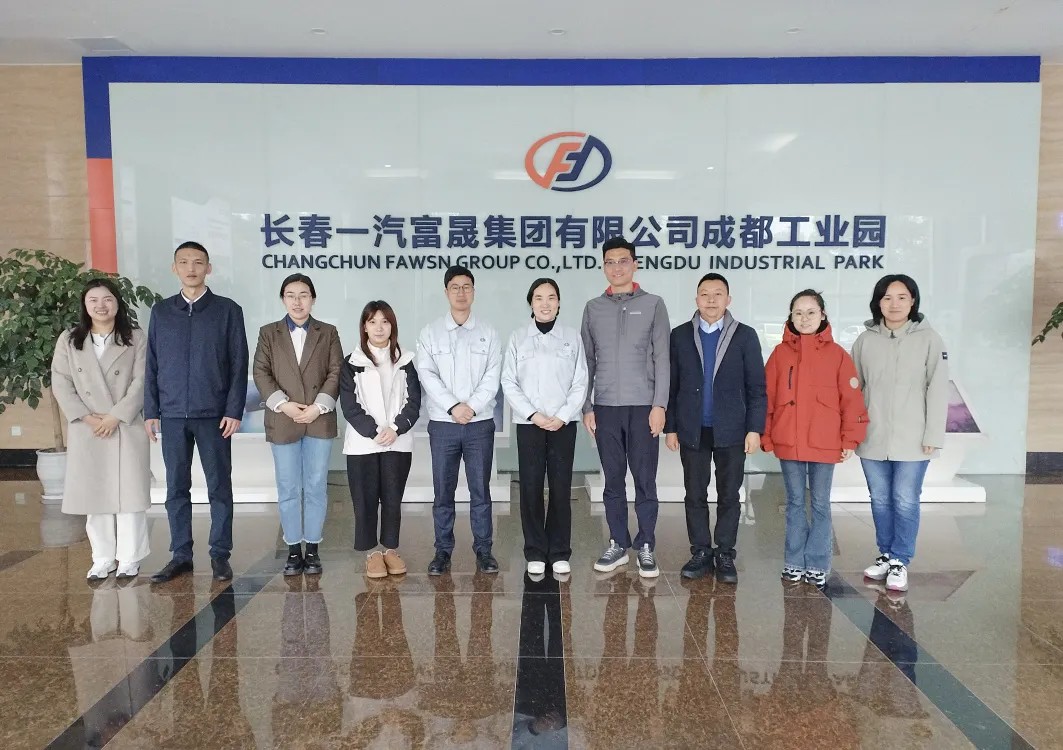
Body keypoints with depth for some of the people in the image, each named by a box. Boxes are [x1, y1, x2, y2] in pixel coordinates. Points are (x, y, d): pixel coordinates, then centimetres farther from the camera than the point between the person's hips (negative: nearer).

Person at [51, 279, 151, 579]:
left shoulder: (136, 338, 2)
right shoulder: (68, 340, 9)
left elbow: (141, 382, -5)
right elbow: (60, 384, 3)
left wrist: (115, 416, -13)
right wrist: (87, 418, -9)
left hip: (126, 428, -2)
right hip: (85, 431, 2)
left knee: (129, 493, -1)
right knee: (94, 494, 4)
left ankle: (129, 558, 7)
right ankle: (103, 558, 14)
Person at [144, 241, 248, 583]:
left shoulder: (227, 310, 1)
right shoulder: (161, 311, 9)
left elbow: (239, 364, -2)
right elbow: (152, 365, 10)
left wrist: (234, 410, -8)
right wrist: (150, 411, 4)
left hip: (214, 414, -3)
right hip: (172, 414, 3)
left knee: (219, 487, 3)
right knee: (176, 488, 8)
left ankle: (220, 555, 13)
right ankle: (180, 555, 18)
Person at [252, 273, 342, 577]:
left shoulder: (328, 333, 8)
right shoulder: (268, 333, 9)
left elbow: (336, 373, 0)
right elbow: (260, 372, 1)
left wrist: (318, 407, -11)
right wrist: (283, 404, -12)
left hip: (319, 420, 0)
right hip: (283, 421, 0)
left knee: (316, 487, 5)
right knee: (288, 489, 5)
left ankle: (313, 548, 15)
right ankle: (293, 549, 15)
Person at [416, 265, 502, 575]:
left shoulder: (488, 334, 5)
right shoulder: (430, 332, 5)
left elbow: (493, 377, -2)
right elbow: (427, 375, -4)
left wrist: (472, 406, -15)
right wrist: (453, 406, -14)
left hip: (480, 423, 0)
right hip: (442, 424, 0)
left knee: (480, 490, 4)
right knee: (443, 492, 6)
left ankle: (483, 550, 15)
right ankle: (443, 551, 16)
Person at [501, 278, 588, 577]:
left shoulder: (572, 337, 5)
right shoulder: (518, 337, 4)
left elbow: (580, 383, 3)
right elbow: (509, 382, 0)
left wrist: (562, 416, -9)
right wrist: (533, 415, -9)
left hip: (563, 424, 0)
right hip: (528, 424, 0)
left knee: (561, 489, 2)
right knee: (531, 488, 2)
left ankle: (559, 553, 13)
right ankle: (535, 552, 12)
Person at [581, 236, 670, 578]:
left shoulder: (653, 304, 4)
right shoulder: (593, 308, 9)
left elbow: (661, 358, -1)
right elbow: (587, 361, 9)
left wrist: (659, 405, -8)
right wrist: (586, 406, 4)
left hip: (643, 405, -2)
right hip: (605, 406, 2)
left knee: (645, 480, 3)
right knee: (613, 481, 8)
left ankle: (645, 548, 13)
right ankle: (618, 544, 18)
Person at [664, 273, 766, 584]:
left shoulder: (745, 336, 1)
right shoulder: (680, 335, 4)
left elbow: (756, 387, -1)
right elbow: (672, 385, 4)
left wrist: (755, 429, -7)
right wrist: (670, 427, 1)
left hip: (731, 431, -1)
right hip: (692, 431, 1)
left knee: (729, 496, 7)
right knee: (694, 495, 7)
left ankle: (725, 555, 18)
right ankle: (700, 553, 19)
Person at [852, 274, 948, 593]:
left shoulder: (929, 339, -3)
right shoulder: (865, 340, 4)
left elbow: (938, 391, -5)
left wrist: (933, 436, -8)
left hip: (913, 440, -3)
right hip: (872, 439, 3)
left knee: (905, 502, 3)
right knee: (880, 501, 13)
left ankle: (900, 561, 17)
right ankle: (885, 555, 29)